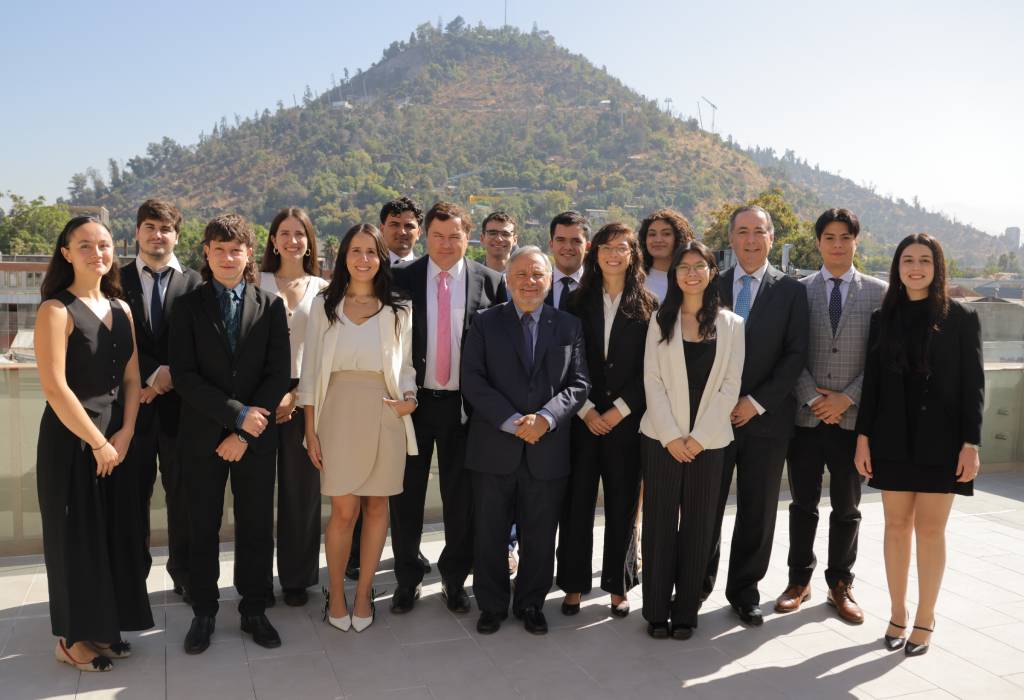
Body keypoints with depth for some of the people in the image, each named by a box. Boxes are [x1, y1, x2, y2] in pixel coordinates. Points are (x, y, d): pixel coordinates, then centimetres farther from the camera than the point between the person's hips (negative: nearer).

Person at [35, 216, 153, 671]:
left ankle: (102, 626, 28)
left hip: (117, 437, 6)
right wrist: (96, 442, -15)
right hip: (71, 438, -6)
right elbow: (55, 387, -18)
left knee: (115, 532, 12)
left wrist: (125, 433, -5)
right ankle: (72, 638, 22)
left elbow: (131, 378, 8)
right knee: (75, 535, 5)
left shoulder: (121, 309, 8)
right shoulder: (56, 310, -12)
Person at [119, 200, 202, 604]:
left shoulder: (193, 283, 3)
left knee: (183, 494, 8)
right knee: (132, 494, 9)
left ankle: (185, 574, 22)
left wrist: (170, 377, -12)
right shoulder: (118, 281, 4)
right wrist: (152, 374, -12)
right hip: (133, 402, 1)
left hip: (180, 403, 0)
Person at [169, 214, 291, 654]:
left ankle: (254, 610, 24)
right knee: (202, 527, 9)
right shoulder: (188, 306, 2)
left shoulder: (270, 305, 2)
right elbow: (183, 375, -6)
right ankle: (203, 613, 25)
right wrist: (237, 413, -15)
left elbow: (279, 374, -3)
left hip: (256, 436, 0)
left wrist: (244, 433, -10)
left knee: (256, 526, 8)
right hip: (202, 435, 0)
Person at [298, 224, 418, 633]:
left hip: (385, 416, 1)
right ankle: (336, 594, 20)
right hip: (338, 415, -1)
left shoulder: (398, 310, 6)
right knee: (344, 510, 0)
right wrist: (311, 431, 0)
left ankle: (363, 593, 23)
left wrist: (410, 397, -11)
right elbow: (311, 372, 4)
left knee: (376, 506, 7)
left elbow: (406, 366, 11)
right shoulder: (324, 305, 5)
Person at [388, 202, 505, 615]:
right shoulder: (402, 279, -1)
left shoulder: (489, 282, 0)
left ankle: (455, 580, 29)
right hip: (414, 401, 0)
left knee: (461, 497, 10)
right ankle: (407, 580, 28)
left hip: (464, 405, 0)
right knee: (406, 496, 10)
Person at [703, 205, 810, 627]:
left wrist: (757, 401, -10)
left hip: (766, 417, 0)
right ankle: (699, 584, 22)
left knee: (757, 511, 8)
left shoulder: (790, 291, 3)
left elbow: (795, 355, -3)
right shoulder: (712, 287, 7)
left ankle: (744, 591, 23)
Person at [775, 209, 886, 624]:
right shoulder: (799, 291, 3)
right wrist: (813, 398, -10)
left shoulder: (878, 292, 3)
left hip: (853, 416, 0)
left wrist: (847, 398, -9)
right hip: (806, 415, 0)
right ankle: (800, 579, 25)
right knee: (803, 504, 10)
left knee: (847, 508, 11)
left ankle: (840, 584, 26)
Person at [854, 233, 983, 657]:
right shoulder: (883, 319, 6)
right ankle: (898, 614, 19)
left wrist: (971, 443, -9)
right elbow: (872, 382, 6)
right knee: (897, 526, 7)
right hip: (893, 439, 2)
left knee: (930, 529, 3)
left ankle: (925, 620, 16)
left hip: (940, 440, -2)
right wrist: (863, 437, 1)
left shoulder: (961, 318, 0)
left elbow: (973, 384, -3)